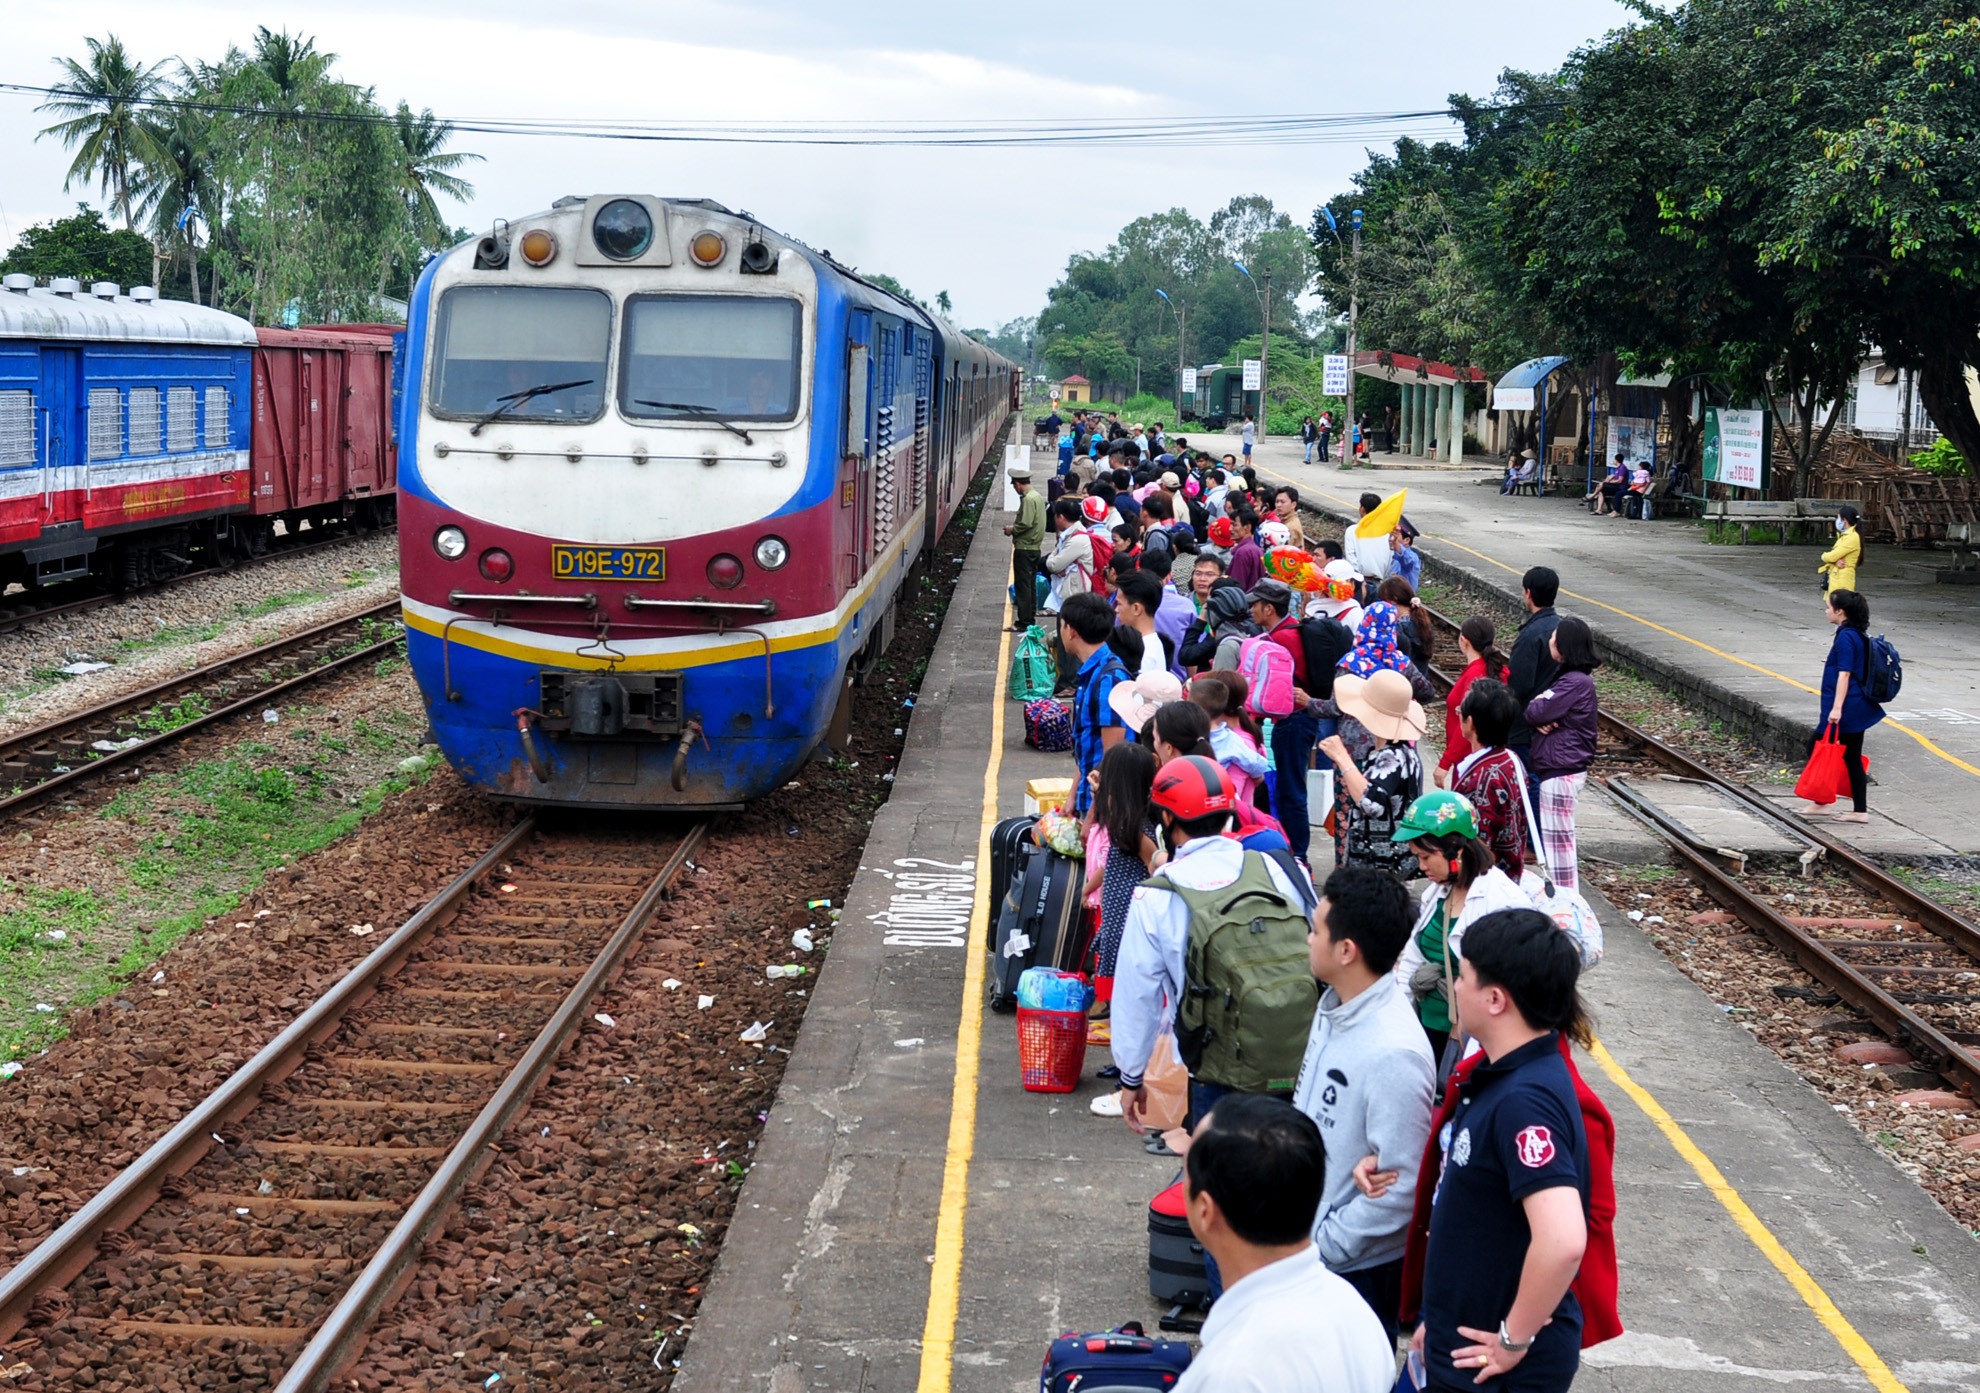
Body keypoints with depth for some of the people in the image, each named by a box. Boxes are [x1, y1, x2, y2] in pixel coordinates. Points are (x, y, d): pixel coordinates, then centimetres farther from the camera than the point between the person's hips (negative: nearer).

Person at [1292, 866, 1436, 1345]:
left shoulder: (1393, 1053, -28)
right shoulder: (1334, 1006, -1)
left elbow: (1400, 1188, -26)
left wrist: (1321, 1246, -19)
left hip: (1358, 1269, -8)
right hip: (1303, 1248, 8)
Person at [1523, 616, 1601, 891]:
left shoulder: (1575, 682, -19)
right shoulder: (1567, 676, 13)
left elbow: (1536, 712, -22)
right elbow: (1532, 714, 13)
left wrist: (1536, 704, 0)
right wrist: (1540, 720, -10)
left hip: (1561, 771, -10)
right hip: (1559, 767, 10)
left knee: (1557, 837, -3)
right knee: (1557, 837, 17)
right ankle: (1565, 896, 26)